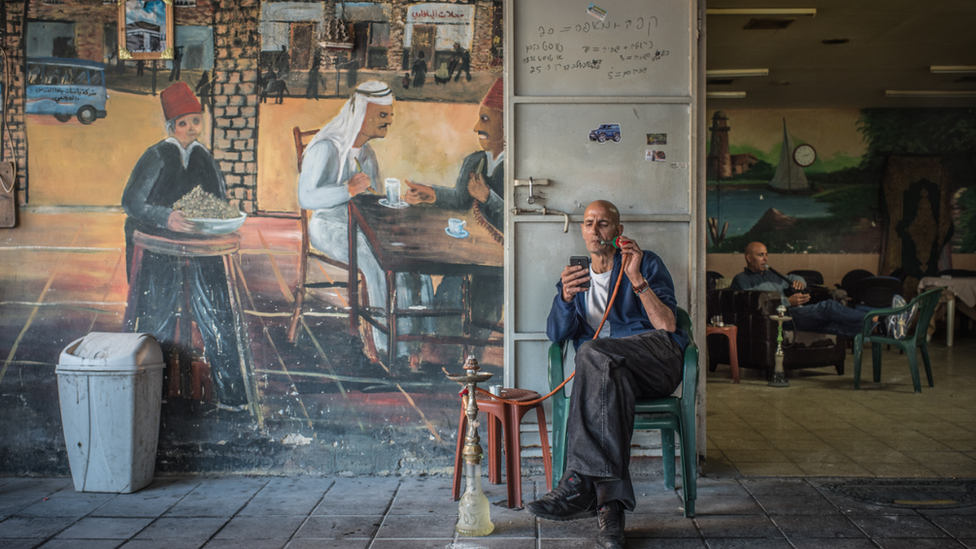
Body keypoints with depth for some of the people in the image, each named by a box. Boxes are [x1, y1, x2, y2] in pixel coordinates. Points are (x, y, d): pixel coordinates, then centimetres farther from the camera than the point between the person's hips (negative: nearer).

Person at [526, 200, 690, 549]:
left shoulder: (647, 263, 12)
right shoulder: (577, 276, 24)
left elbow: (668, 326, -2)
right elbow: (556, 334, 7)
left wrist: (637, 280, -14)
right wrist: (565, 297, -14)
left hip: (657, 357, -2)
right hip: (610, 365, 2)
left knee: (593, 352, -36)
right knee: (612, 378, -38)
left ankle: (581, 484, -42)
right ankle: (610, 504, -49)